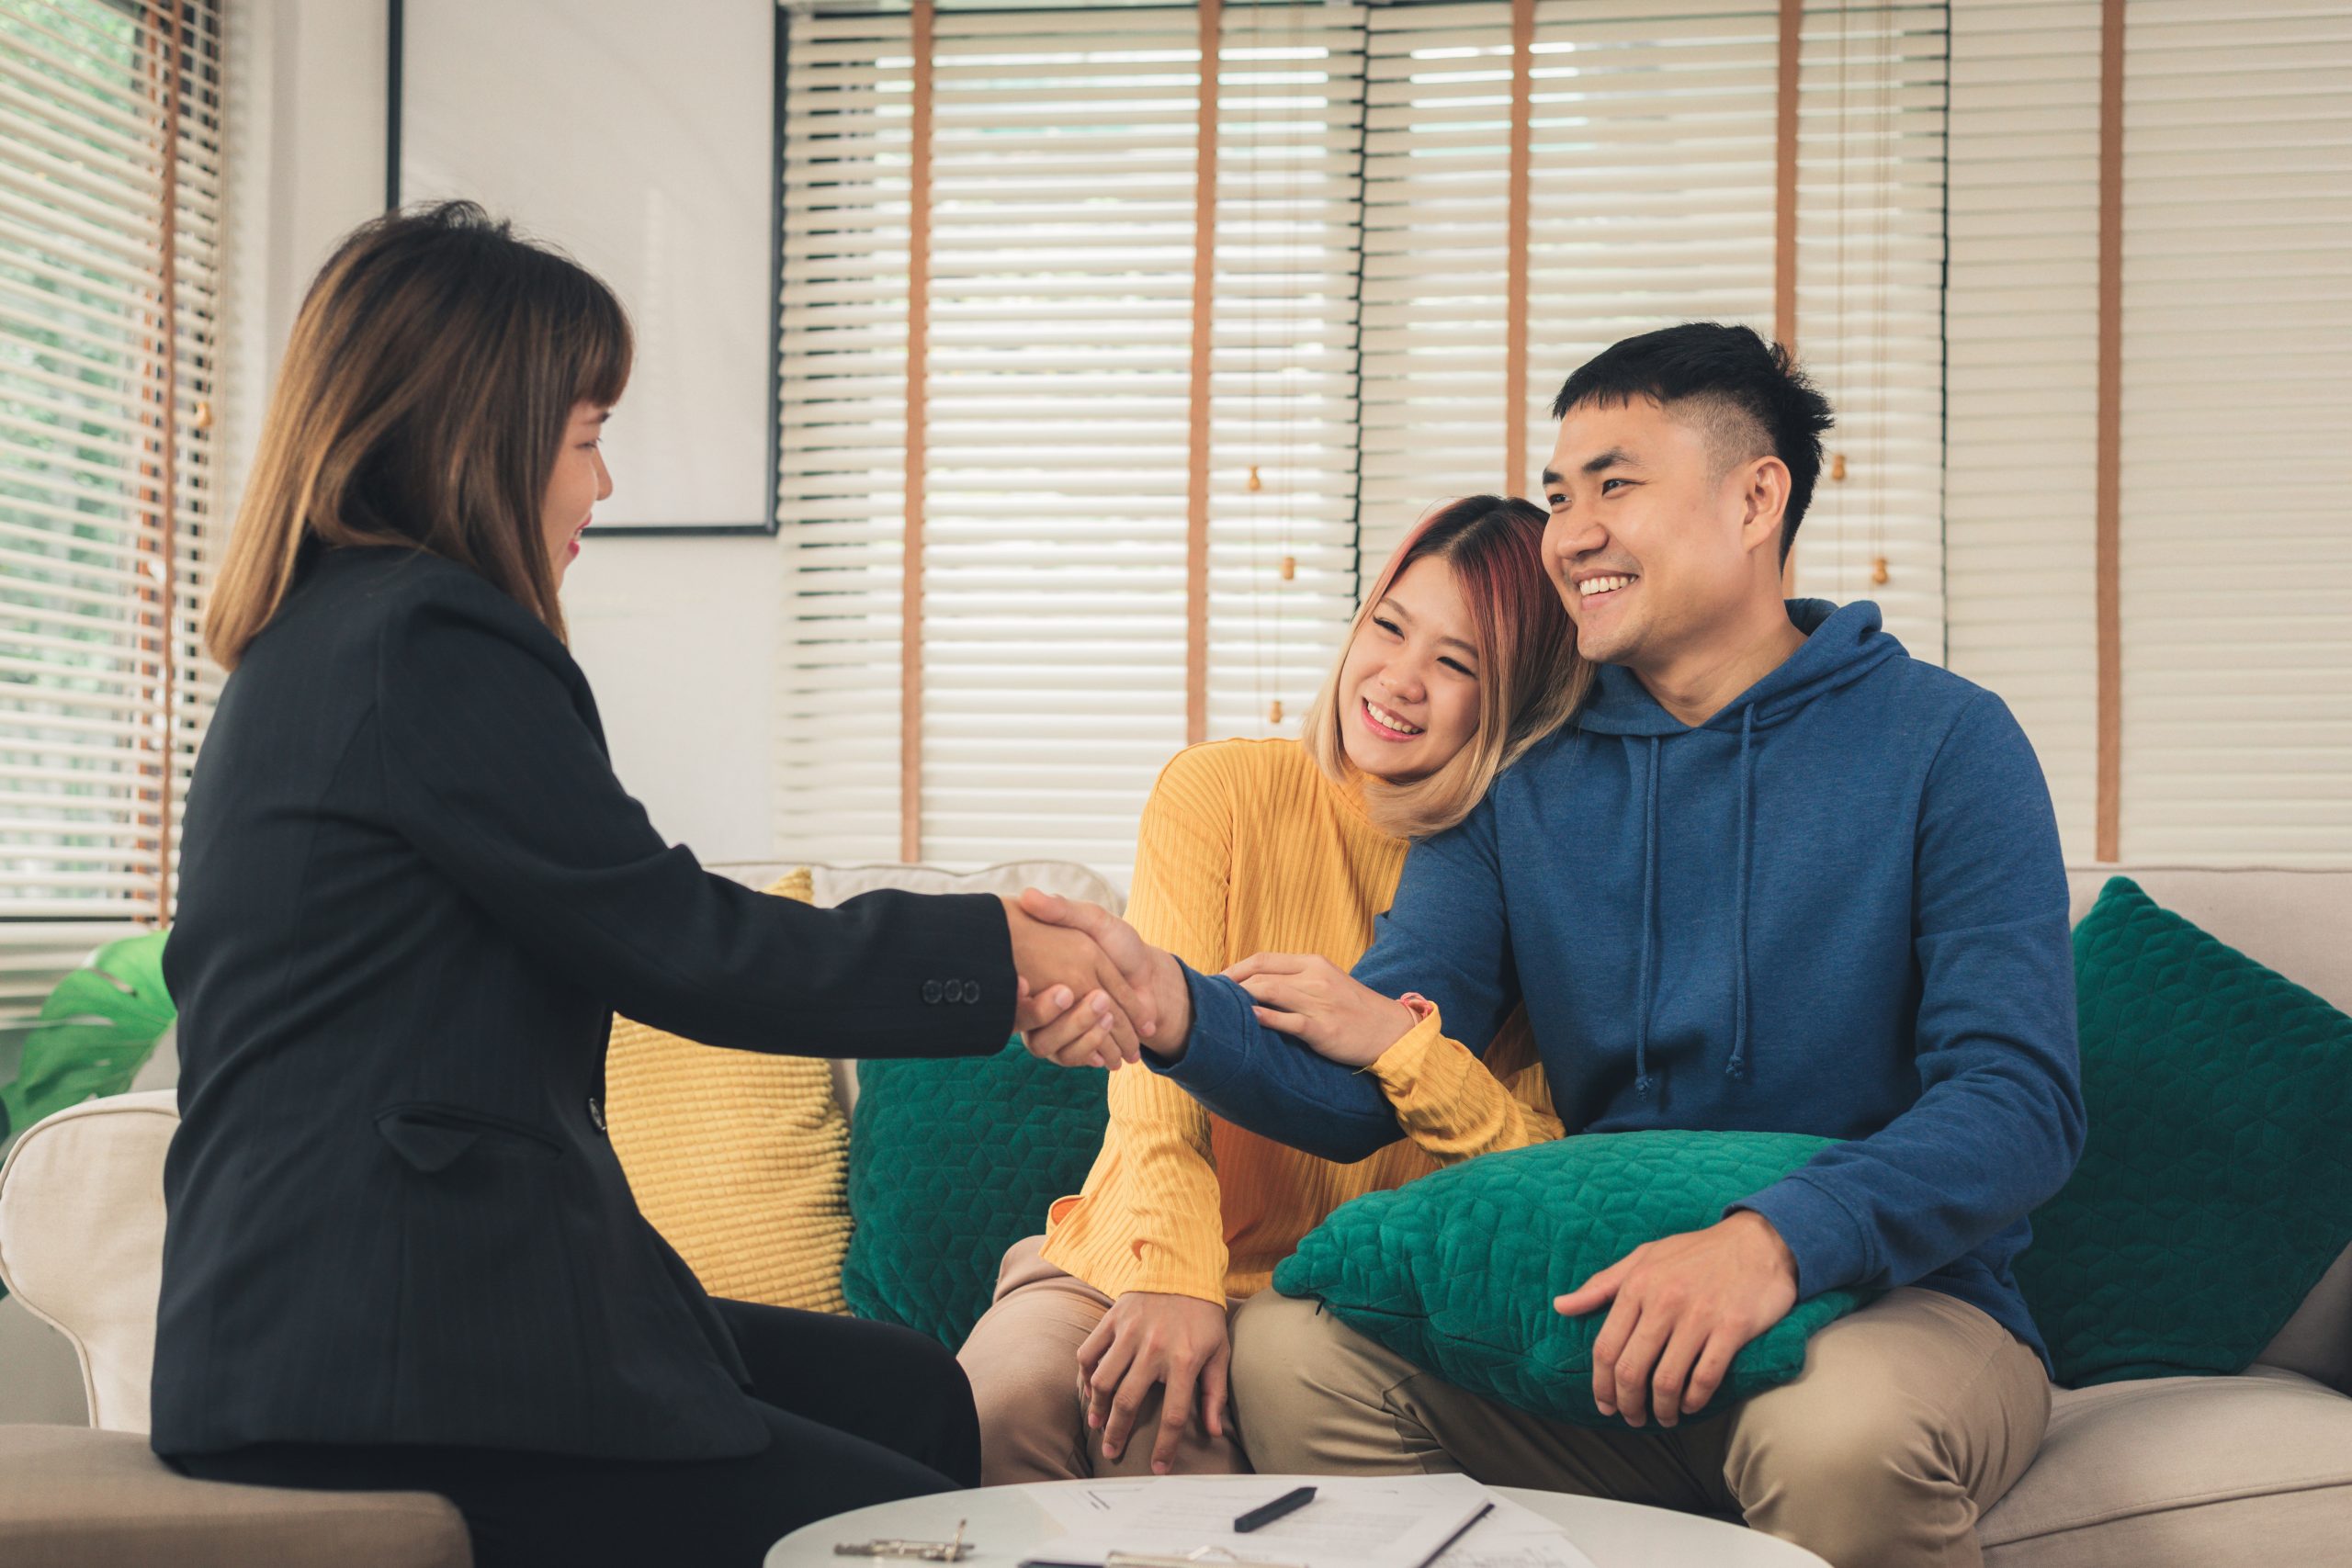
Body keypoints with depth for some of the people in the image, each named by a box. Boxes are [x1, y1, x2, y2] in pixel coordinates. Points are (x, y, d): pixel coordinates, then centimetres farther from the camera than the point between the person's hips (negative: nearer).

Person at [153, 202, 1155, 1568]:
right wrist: (996, 944, 1)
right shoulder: (428, 640, -14)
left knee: (917, 1397, 14)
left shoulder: (321, 642, 18)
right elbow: (674, 941, -12)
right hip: (401, 1374, -10)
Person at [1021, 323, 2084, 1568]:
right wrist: (1170, 1007, -21)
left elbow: (2020, 1101, -13)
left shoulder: (1940, 742, -4)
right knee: (1289, 1344, -18)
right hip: (1604, 1318, 4)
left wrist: (1778, 1238, -31)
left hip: (1897, 1296, -3)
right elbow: (1362, 1087, 0)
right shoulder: (1521, 777, 9)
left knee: (1845, 1432, -37)